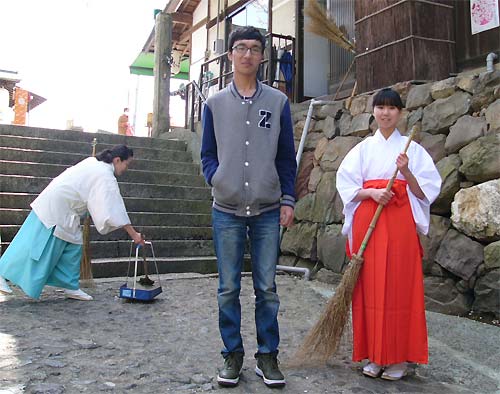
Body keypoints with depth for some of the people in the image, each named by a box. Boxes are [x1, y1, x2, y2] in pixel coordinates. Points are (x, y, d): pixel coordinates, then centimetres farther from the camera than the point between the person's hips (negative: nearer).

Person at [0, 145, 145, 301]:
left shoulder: (94, 162, 6)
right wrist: (134, 234, -21)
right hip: (55, 208, -10)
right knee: (36, 243, -1)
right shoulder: (106, 178, -21)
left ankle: (71, 287, 14)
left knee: (73, 247, 9)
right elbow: (115, 210, -24)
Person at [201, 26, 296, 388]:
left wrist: (288, 200, 0)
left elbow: (287, 156, 7)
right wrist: (217, 180, -7)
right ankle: (233, 355, 21)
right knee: (229, 288, 6)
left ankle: (267, 355, 19)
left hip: (268, 211, 0)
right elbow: (208, 154, 11)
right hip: (227, 211, 1)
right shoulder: (215, 103, 8)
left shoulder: (278, 102, 7)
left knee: (267, 288, 5)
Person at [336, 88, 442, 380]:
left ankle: (398, 358, 10)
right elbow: (346, 185, 5)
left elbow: (425, 192, 2)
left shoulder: (412, 148, 7)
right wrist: (372, 192, -11)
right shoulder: (363, 148, 11)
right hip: (367, 222, 2)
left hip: (400, 224, -1)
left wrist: (407, 173, -16)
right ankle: (374, 356, 14)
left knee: (399, 286, -2)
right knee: (370, 287, 2)